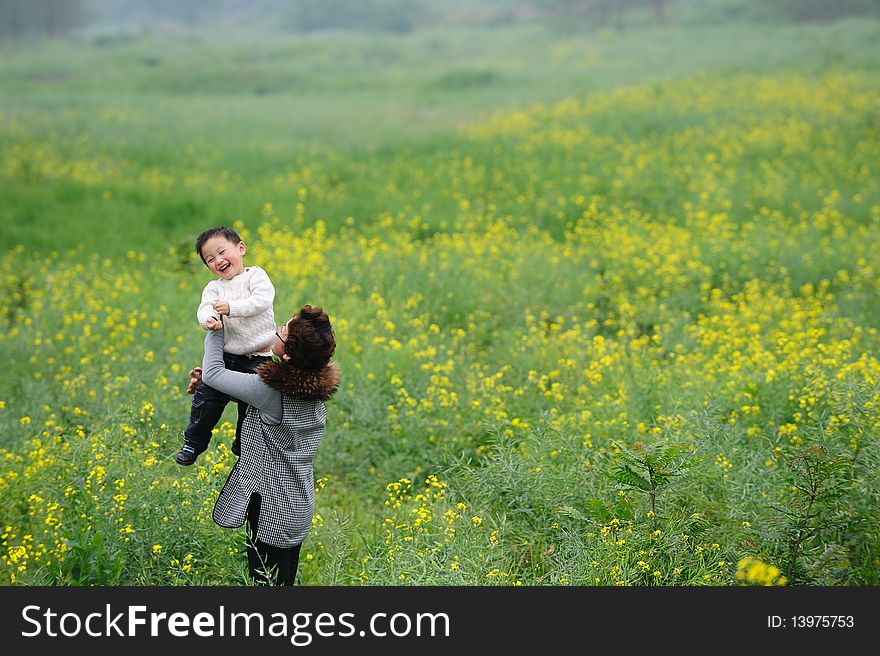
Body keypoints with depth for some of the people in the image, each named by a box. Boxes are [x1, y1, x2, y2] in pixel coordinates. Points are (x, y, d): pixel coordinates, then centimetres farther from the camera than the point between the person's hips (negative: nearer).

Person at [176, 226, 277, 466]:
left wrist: (232, 307, -30)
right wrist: (210, 319, -33)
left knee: (251, 408, 5)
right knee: (206, 396, -9)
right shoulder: (214, 288, 8)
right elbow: (204, 309, -9)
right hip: (226, 356, 3)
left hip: (258, 359, -2)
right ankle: (193, 442, 8)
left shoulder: (255, 275, -1)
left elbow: (263, 300, -19)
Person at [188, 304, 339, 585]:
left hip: (270, 508, -8)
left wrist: (215, 332, 0)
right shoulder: (316, 385, -4)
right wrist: (207, 378, 6)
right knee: (285, 580, 20)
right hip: (299, 506, 8)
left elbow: (213, 373, -15)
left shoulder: (271, 389, -27)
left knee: (266, 581, 6)